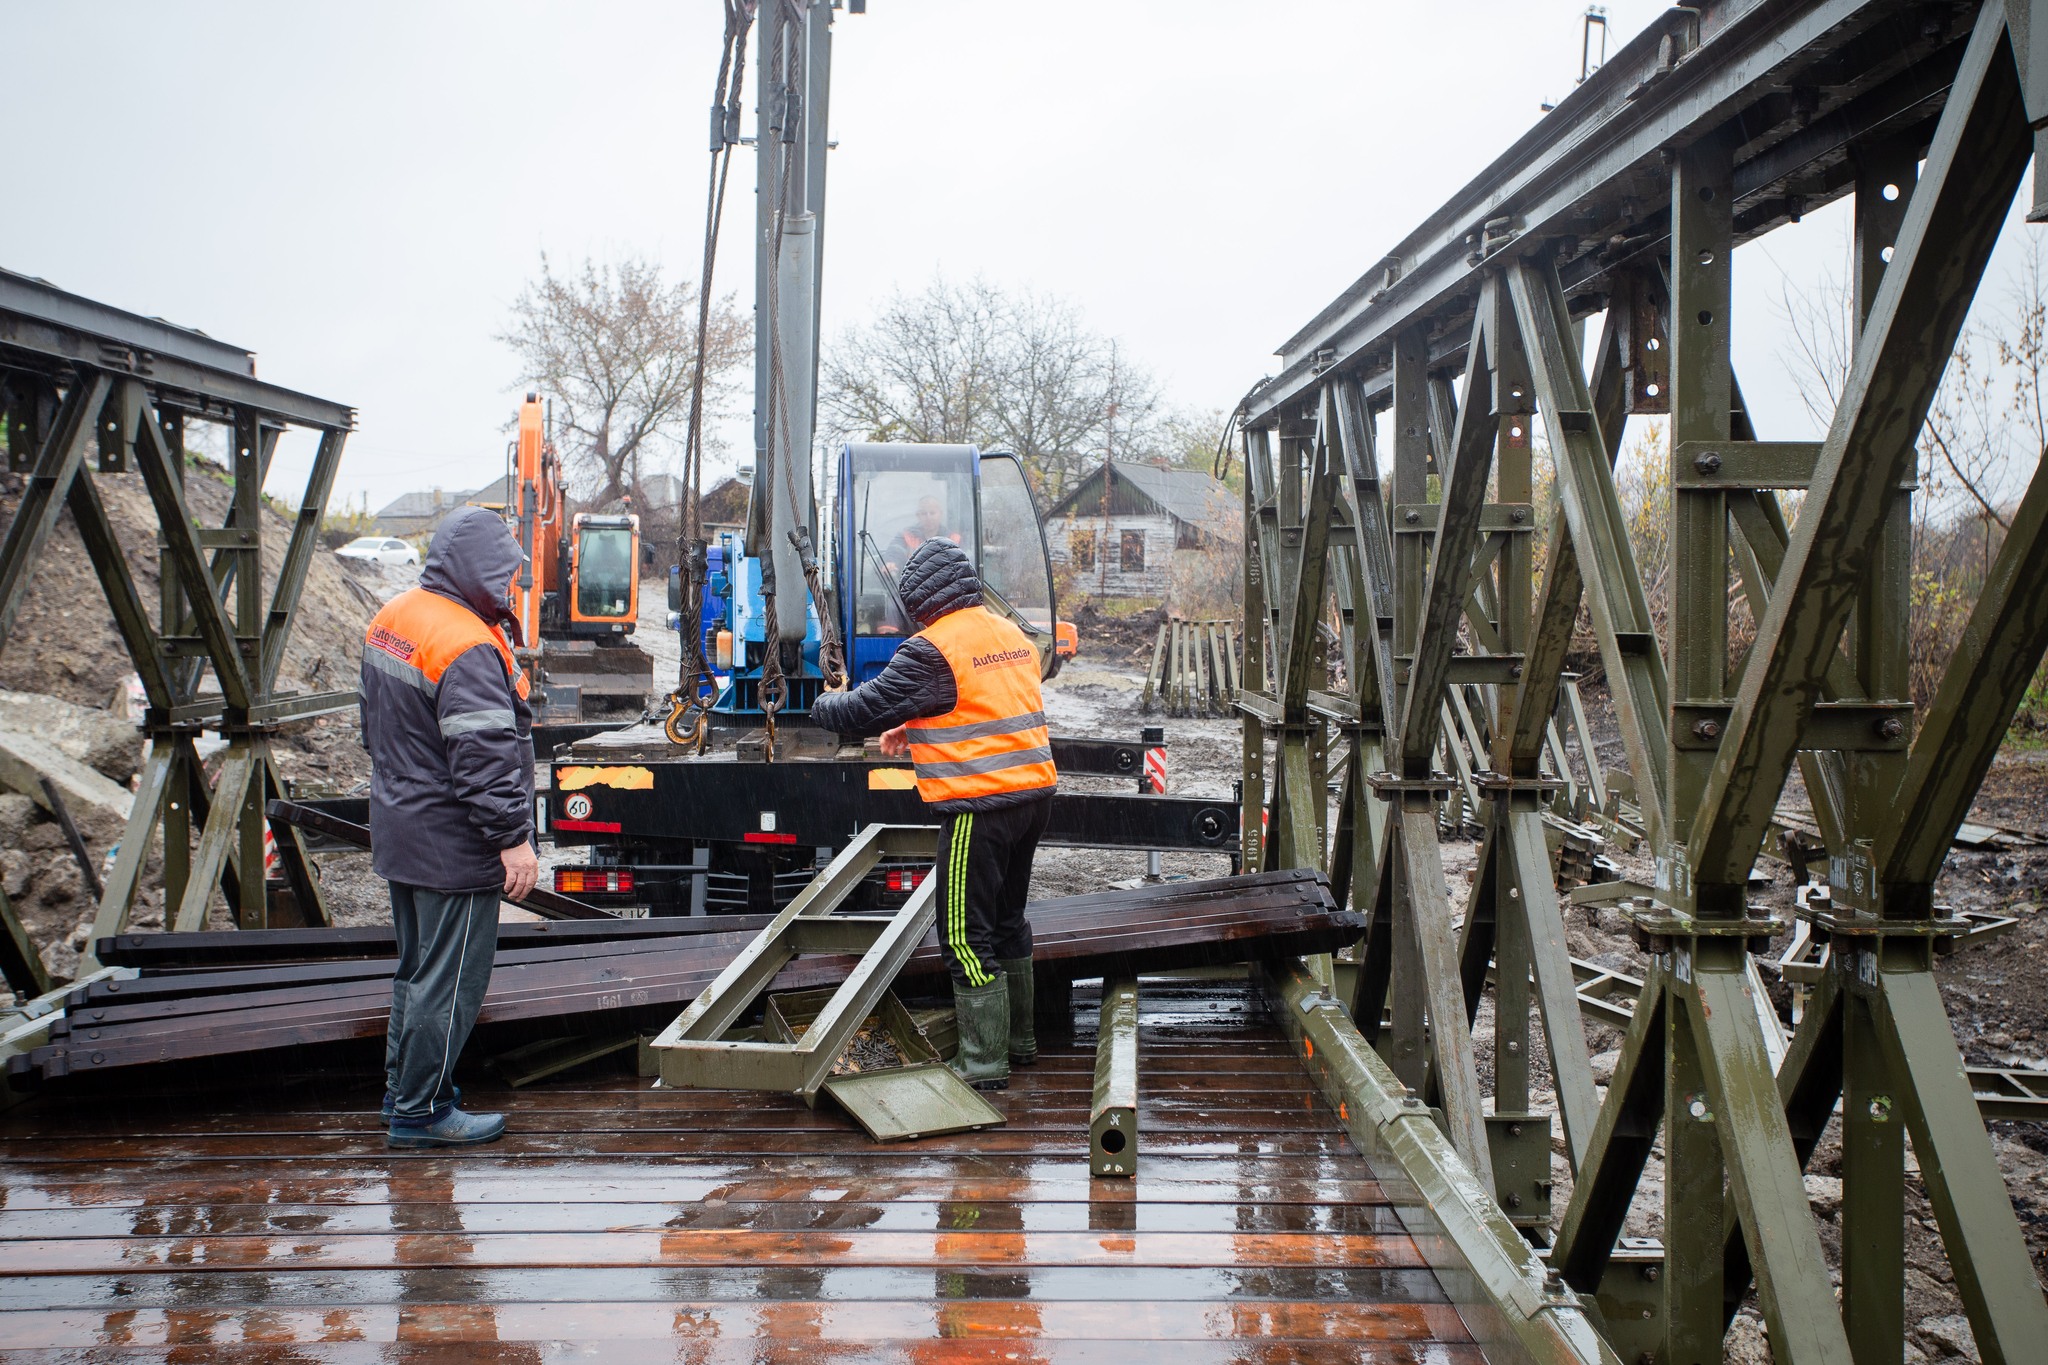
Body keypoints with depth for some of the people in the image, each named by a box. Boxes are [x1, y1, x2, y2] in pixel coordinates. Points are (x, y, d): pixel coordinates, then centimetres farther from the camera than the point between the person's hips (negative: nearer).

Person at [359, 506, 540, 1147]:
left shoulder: (392, 620, 8)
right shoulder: (469, 649, -23)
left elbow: (376, 725, 19)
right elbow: (484, 758, -26)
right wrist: (513, 838, -21)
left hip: (400, 828, 10)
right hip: (453, 845, -10)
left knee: (418, 967, 21)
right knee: (449, 979, 1)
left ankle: (402, 1090, 33)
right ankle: (420, 1112, 11)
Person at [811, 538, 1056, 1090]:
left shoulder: (932, 649, -14)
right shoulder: (1011, 635, 13)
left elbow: (864, 711, -11)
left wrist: (824, 704, 10)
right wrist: (914, 730, 24)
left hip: (980, 807, -9)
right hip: (1034, 794, 9)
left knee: (966, 934, 0)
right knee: (1007, 919, 21)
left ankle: (984, 1062, 4)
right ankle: (1019, 1039, 32)